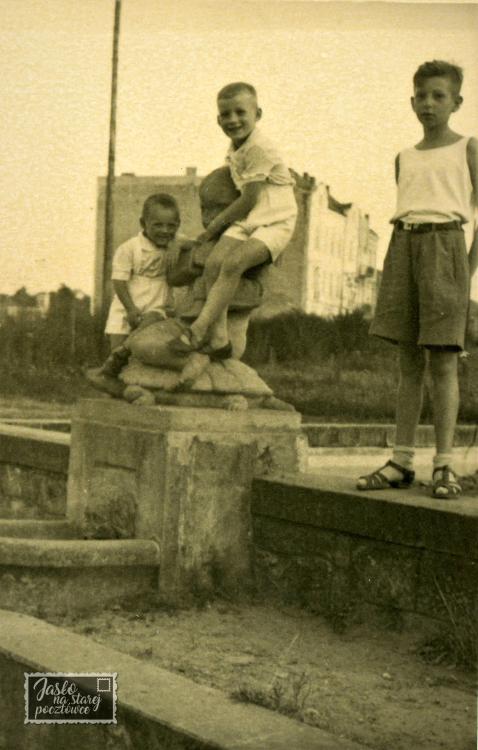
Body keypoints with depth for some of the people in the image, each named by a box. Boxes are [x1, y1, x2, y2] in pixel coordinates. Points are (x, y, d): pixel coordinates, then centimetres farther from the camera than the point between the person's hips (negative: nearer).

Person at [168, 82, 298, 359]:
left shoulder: (258, 148, -16)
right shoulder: (234, 150, 12)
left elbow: (249, 200, -15)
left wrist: (215, 225, -6)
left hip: (274, 222, -8)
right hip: (246, 220, 8)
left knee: (233, 262, -29)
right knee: (214, 262, -17)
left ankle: (198, 330, -27)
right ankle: (218, 338, -20)